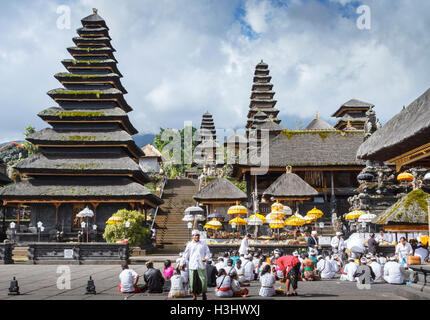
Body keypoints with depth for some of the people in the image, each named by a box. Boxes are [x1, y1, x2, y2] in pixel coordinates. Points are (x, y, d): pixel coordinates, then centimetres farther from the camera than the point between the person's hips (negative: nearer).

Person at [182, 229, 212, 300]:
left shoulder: (203, 244, 11)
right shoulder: (189, 245, 9)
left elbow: (208, 253, 14)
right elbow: (185, 255, 13)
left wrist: (206, 258, -5)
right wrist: (187, 263, 5)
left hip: (201, 266, 0)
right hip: (192, 266, 0)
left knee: (203, 280, -6)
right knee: (193, 281, -4)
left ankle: (204, 293, 15)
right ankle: (194, 295, 9)